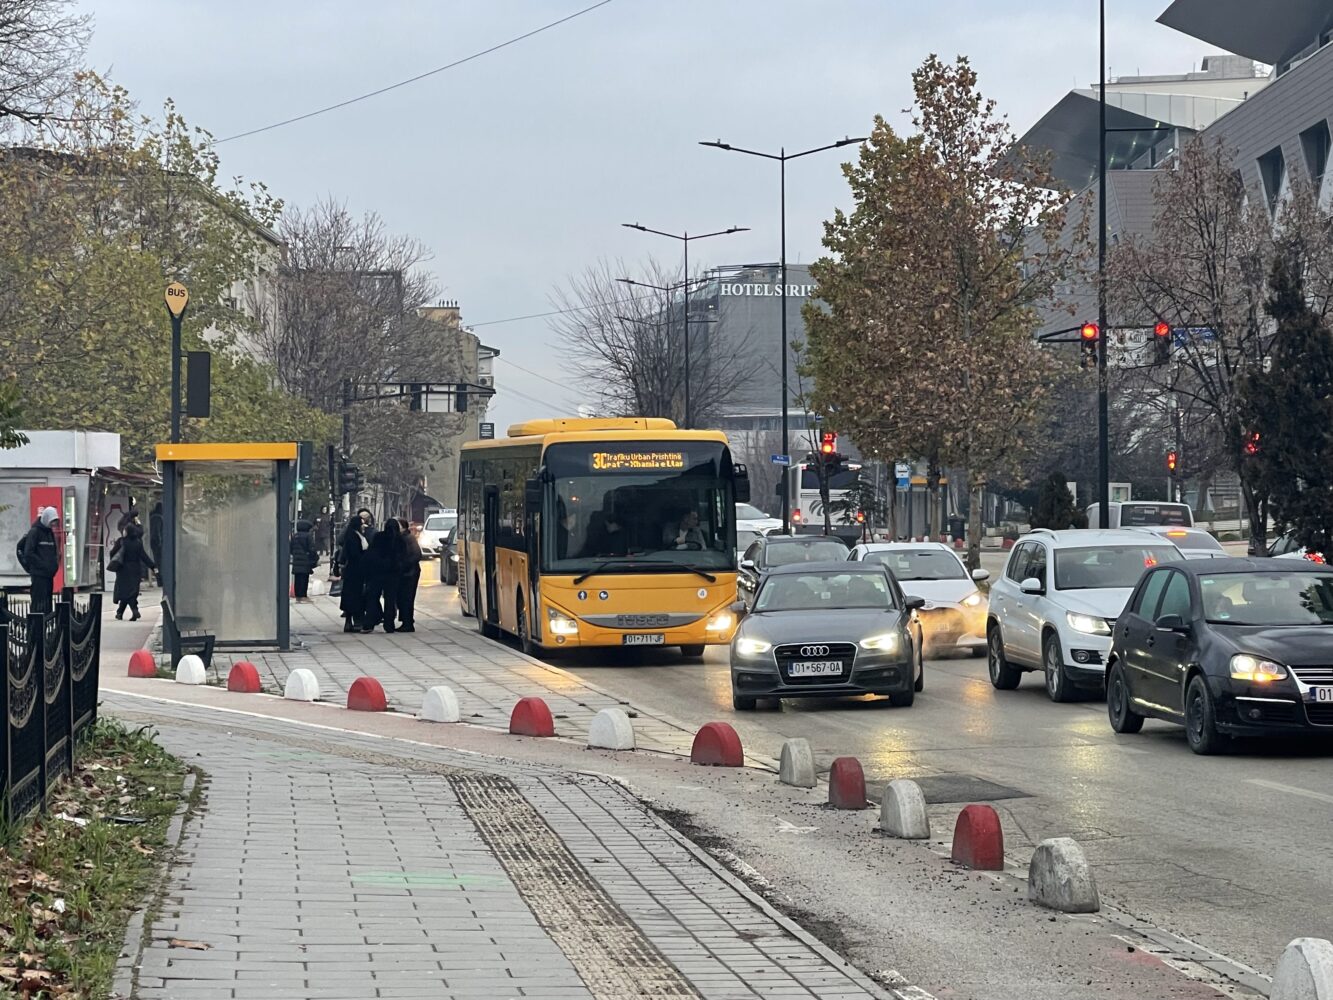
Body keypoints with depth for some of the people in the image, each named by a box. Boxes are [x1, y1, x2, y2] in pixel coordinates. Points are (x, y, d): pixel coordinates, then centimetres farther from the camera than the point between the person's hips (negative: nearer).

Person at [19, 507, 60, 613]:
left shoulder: (50, 532, 15)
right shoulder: (34, 532, -8)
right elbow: (28, 553, -14)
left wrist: (55, 564, 6)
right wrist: (43, 565, -17)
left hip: (49, 575, 8)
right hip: (38, 574, -8)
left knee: (47, 605, 8)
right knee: (39, 605, -11)